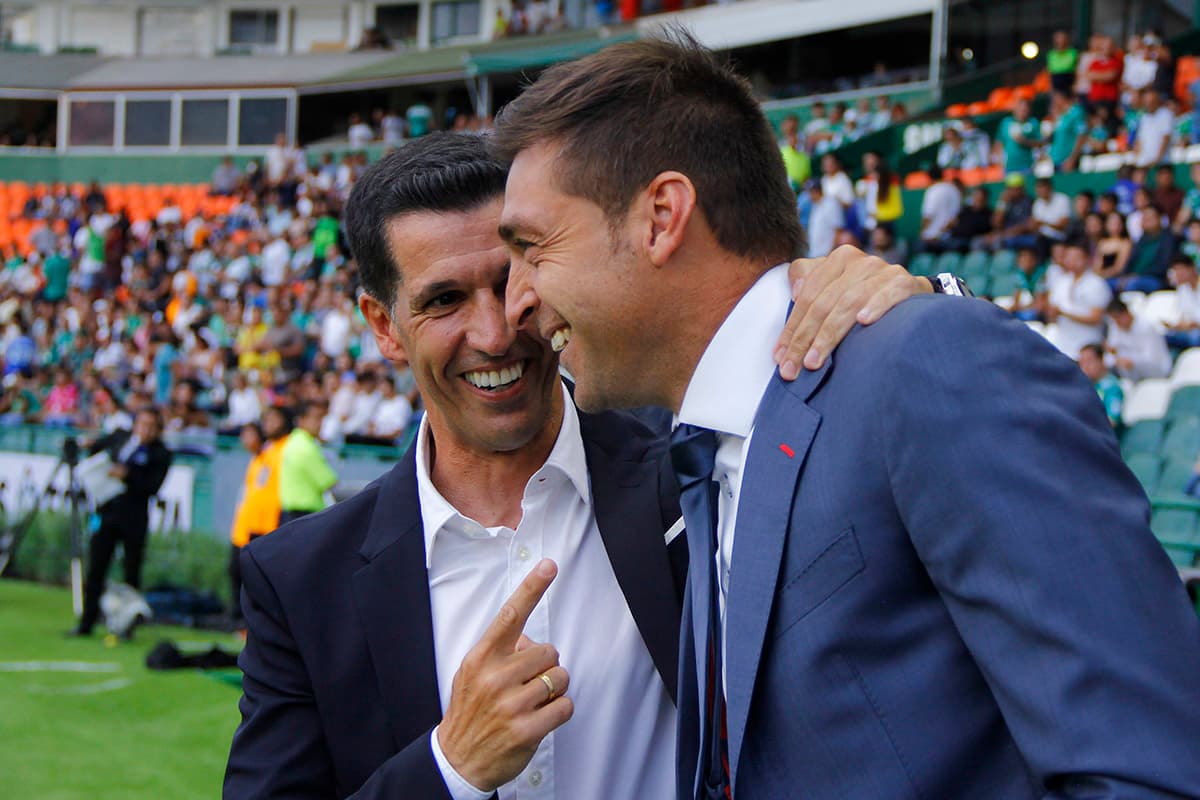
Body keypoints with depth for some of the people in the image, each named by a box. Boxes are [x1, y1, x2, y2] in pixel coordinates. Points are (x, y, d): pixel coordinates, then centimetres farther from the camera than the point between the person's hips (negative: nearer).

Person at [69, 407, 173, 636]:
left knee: (131, 572, 2)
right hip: (107, 511, 4)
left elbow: (152, 487, -13)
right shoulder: (120, 438, 8)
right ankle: (86, 623, 10)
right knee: (95, 568, 4)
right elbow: (95, 448, 27)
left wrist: (126, 477, -22)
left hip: (134, 519, -3)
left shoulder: (160, 454, -4)